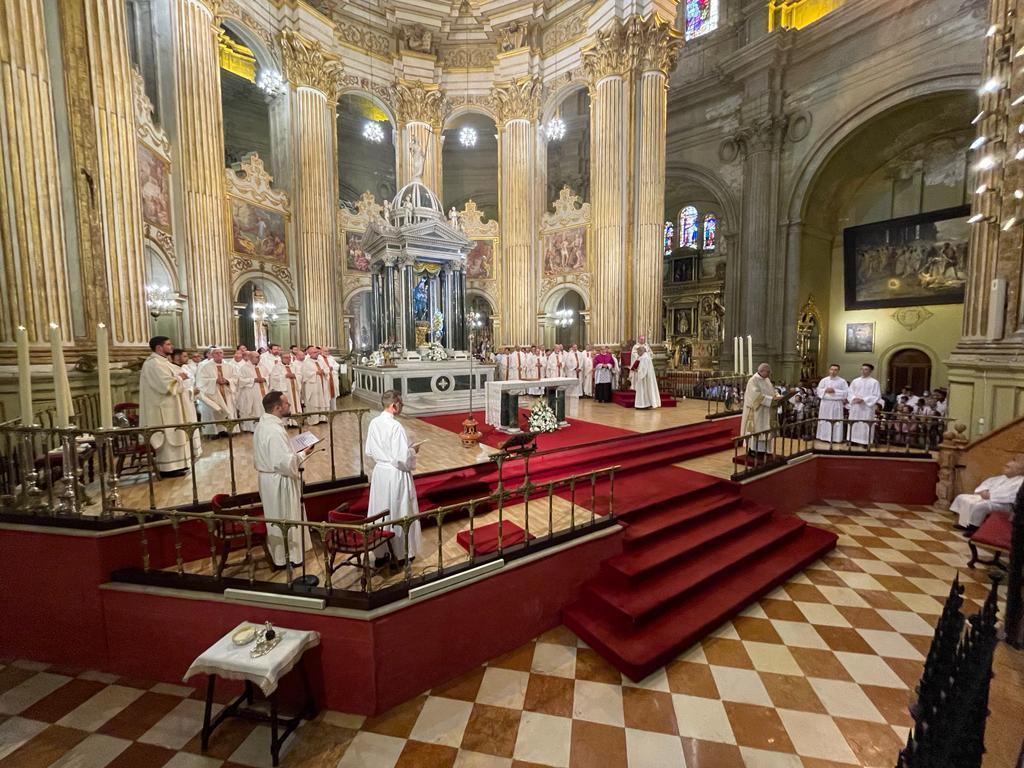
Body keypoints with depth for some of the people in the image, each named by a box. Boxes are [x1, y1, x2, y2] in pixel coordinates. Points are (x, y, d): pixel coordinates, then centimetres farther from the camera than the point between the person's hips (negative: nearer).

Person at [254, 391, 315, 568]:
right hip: (280, 482, -10)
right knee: (286, 519, 7)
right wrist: (303, 455, -15)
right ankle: (289, 558, 22)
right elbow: (285, 462, -30)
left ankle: (278, 555, 37)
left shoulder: (262, 425, 5)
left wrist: (296, 454, 12)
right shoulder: (275, 430, -27)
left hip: (268, 478, 10)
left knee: (275, 519, 21)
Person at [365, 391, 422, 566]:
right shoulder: (396, 426, -23)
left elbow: (369, 452, 8)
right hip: (396, 475, -6)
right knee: (399, 514, 10)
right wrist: (413, 450, -6)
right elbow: (403, 458, -24)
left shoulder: (374, 423, -2)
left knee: (380, 513, 17)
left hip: (379, 473, 7)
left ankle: (379, 554, 30)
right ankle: (403, 554, 25)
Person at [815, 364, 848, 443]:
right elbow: (818, 390, 6)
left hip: (837, 404, -2)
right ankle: (825, 437, 12)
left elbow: (846, 392, -5)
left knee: (836, 421, -1)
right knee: (824, 421, 5)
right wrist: (826, 390, -12)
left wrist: (835, 391, -14)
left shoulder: (842, 381, 1)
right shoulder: (824, 380, 6)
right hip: (825, 403, 2)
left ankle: (836, 438, 5)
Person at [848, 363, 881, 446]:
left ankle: (864, 442, 0)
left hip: (867, 407, -3)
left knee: (865, 425, -3)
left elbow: (877, 396, -5)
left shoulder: (874, 382, 0)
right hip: (855, 407, 3)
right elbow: (849, 392, 8)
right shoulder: (855, 381, 10)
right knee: (854, 424, 5)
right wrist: (854, 398, -12)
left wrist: (864, 400, -16)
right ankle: (853, 440, 11)